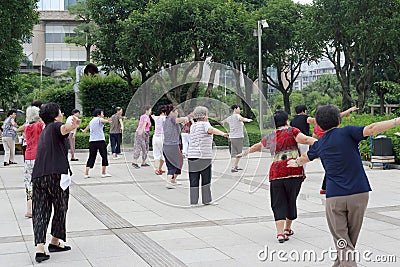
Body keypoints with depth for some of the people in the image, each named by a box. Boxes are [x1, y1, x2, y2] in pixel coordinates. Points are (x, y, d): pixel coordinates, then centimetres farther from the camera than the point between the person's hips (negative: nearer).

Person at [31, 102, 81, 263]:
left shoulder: (43, 132, 24)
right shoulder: (55, 127, -1)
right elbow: (64, 129, -27)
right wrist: (73, 126, -49)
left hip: (38, 176, 7)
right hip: (56, 174, -7)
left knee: (40, 212, 2)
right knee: (60, 208, 11)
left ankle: (40, 248, -10)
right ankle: (55, 242, 22)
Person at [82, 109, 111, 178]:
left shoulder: (91, 121, 20)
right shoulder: (99, 119, -1)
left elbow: (88, 127, 41)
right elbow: (103, 121, -26)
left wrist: (84, 130, 65)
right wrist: (108, 120, -50)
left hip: (92, 141, 7)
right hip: (100, 140, -7)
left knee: (91, 157, 8)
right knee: (104, 156, 3)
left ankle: (86, 173, 3)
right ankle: (103, 173, 4)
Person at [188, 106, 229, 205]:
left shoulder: (192, 126, 14)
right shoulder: (204, 124, -5)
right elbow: (211, 130, -26)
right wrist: (223, 134, -42)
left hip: (192, 156, 5)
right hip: (204, 156, -5)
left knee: (193, 181, 5)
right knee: (206, 180, 6)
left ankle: (193, 202, 4)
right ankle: (206, 200, 10)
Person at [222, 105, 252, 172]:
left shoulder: (229, 118, 14)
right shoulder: (237, 116, -9)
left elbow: (225, 120, 38)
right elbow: (241, 118, -33)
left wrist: (223, 122, 63)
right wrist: (247, 120, -53)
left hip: (231, 137, 8)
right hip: (238, 137, -8)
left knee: (233, 153, 9)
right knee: (239, 153, 0)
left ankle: (236, 166, 14)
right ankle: (234, 167, -2)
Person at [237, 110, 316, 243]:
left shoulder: (270, 137, 18)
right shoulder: (292, 131, 4)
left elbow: (257, 146, 34)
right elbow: (304, 139, -15)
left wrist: (246, 152, 52)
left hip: (276, 173, 3)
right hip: (294, 171, -2)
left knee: (278, 204, 4)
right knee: (291, 200, 14)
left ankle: (280, 233, -8)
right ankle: (287, 229, 27)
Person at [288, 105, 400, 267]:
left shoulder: (319, 144, 12)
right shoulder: (347, 133, 0)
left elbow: (306, 157, 33)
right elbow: (371, 129, -17)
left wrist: (296, 162, 55)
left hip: (334, 197, 1)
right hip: (359, 193, -1)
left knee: (341, 241, 1)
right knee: (350, 239, 16)